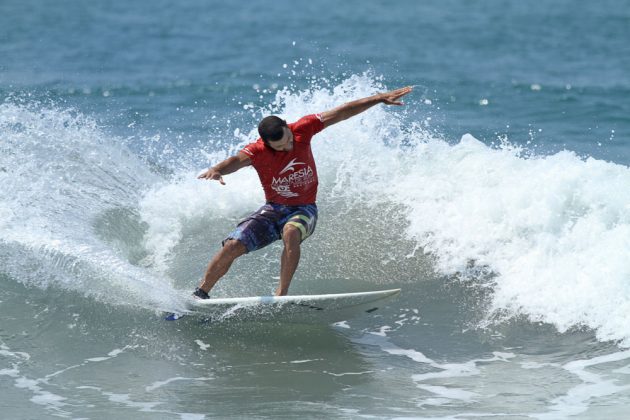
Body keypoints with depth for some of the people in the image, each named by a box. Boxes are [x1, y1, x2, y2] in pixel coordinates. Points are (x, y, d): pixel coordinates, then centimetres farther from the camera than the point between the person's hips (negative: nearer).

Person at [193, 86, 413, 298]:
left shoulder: (302, 129, -14)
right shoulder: (257, 151, -19)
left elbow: (341, 112, -8)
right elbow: (237, 160, -40)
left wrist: (380, 98, -6)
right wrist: (217, 170, -64)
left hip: (303, 210, 0)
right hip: (273, 209, 0)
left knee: (291, 233, -36)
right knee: (232, 246, -15)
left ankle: (281, 294, -34)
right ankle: (200, 294, 3)